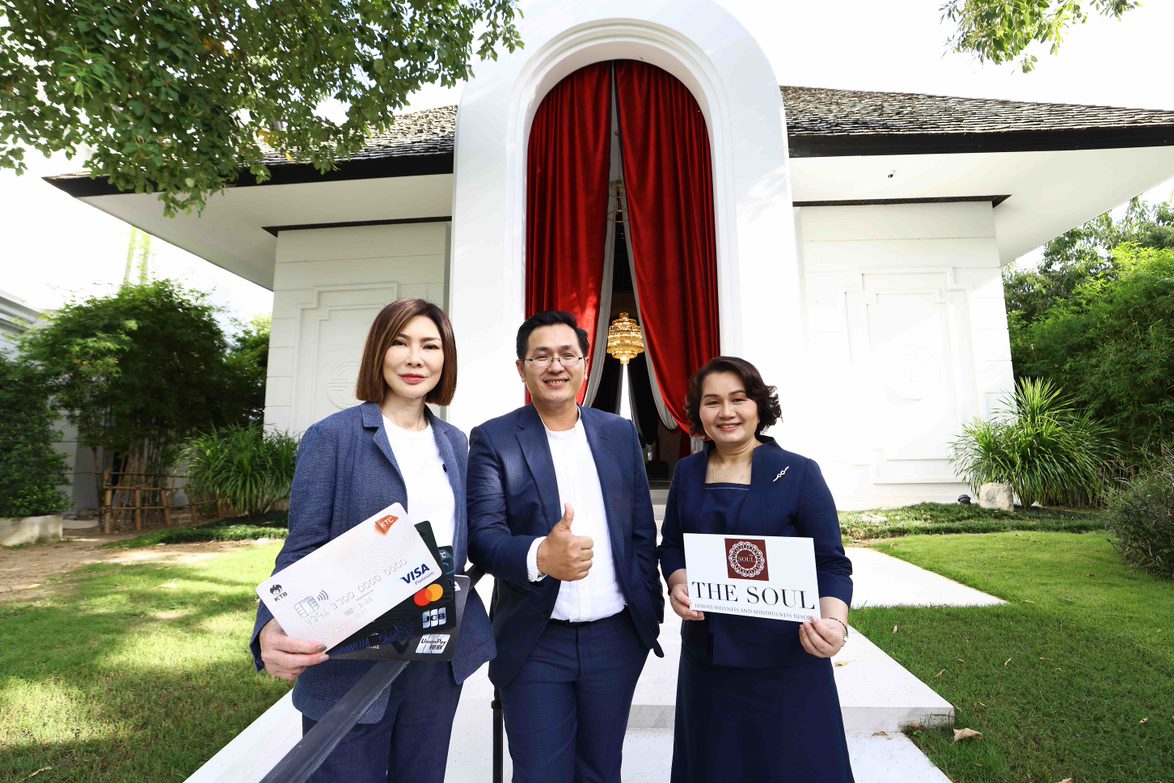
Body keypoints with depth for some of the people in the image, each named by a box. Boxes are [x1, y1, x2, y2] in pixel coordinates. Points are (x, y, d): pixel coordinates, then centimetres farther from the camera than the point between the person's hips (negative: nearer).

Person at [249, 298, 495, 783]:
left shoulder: (453, 443, 6)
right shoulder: (333, 436, -9)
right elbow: (302, 552, -10)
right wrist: (273, 627, -29)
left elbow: (460, 542, 10)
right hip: (351, 663, -4)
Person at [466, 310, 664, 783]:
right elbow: (482, 535, -15)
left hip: (616, 638, 3)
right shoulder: (493, 439, -7)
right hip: (535, 645, -2)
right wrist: (540, 556, -34)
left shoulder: (621, 434, 2)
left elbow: (642, 531, 7)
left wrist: (650, 612, 6)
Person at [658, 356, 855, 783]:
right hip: (706, 653, 4)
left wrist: (833, 622, -25)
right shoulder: (687, 472, 3)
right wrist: (678, 583, -10)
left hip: (784, 655, -3)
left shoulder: (799, 473, -8)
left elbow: (830, 563, -8)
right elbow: (670, 544, 10)